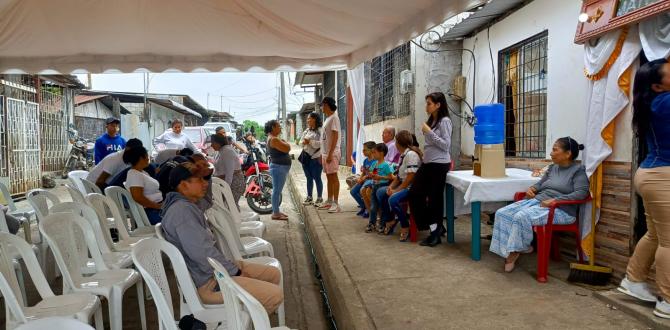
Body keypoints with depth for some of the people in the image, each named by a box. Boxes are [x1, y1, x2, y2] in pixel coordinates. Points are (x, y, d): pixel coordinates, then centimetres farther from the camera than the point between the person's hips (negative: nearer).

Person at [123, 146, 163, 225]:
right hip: (150, 211, -10)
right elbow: (138, 197, -21)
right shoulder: (134, 175, -11)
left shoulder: (142, 172, 19)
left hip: (156, 207, 10)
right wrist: (158, 206, -19)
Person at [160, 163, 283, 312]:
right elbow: (203, 254, -27)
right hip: (208, 282, -11)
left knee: (274, 274, 11)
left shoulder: (186, 205, 12)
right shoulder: (181, 210, -22)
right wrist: (234, 271, -16)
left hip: (216, 267, 11)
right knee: (275, 295, -18)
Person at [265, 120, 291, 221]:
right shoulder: (274, 139, -18)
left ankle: (276, 211, 22)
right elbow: (287, 148, -22)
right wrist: (285, 142, -4)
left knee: (277, 190, 15)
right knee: (277, 191, -6)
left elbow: (285, 149, 20)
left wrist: (283, 142, 4)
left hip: (280, 167, 11)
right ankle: (275, 213, -2)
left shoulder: (273, 138, 15)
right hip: (278, 167, -11)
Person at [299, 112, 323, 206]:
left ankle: (319, 198, 9)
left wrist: (310, 142, -19)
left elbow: (321, 143, -19)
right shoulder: (306, 130, 17)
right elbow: (301, 141, 18)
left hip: (316, 158, -7)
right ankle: (309, 198, 20)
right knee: (309, 178, 12)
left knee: (317, 178, -1)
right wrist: (303, 142, -5)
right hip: (306, 157, 7)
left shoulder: (320, 130, -8)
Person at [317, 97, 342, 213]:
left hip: (332, 153, -9)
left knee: (333, 177, -8)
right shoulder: (327, 118, 17)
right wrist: (323, 154, 19)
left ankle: (336, 203, -6)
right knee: (328, 177, 12)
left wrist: (330, 154, -22)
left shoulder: (334, 118, -11)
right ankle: (329, 201, 19)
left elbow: (335, 137, -18)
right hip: (325, 152, 9)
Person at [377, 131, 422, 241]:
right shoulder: (402, 155, 13)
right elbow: (399, 175, 16)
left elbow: (410, 177, -22)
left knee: (393, 199, -31)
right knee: (380, 193, 7)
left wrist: (396, 190, -18)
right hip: (402, 186, 10)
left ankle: (405, 227, -12)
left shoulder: (411, 154, -16)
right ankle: (389, 220, 16)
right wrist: (391, 186, -1)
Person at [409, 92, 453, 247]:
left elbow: (446, 145, -15)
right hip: (427, 163, 8)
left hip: (439, 164, -8)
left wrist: (429, 132, -16)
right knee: (414, 193, 2)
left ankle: (436, 230, 11)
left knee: (435, 198, -2)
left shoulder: (444, 121, -9)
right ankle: (435, 227, 10)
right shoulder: (431, 121, 13)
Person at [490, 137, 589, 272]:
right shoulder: (553, 167, 19)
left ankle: (517, 249, -10)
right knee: (502, 213, -14)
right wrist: (532, 189, 4)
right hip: (537, 201, 8)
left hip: (560, 210, -8)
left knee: (522, 217, -34)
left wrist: (554, 200, -24)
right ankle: (510, 251, -13)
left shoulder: (578, 170, -2)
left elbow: (581, 193, -16)